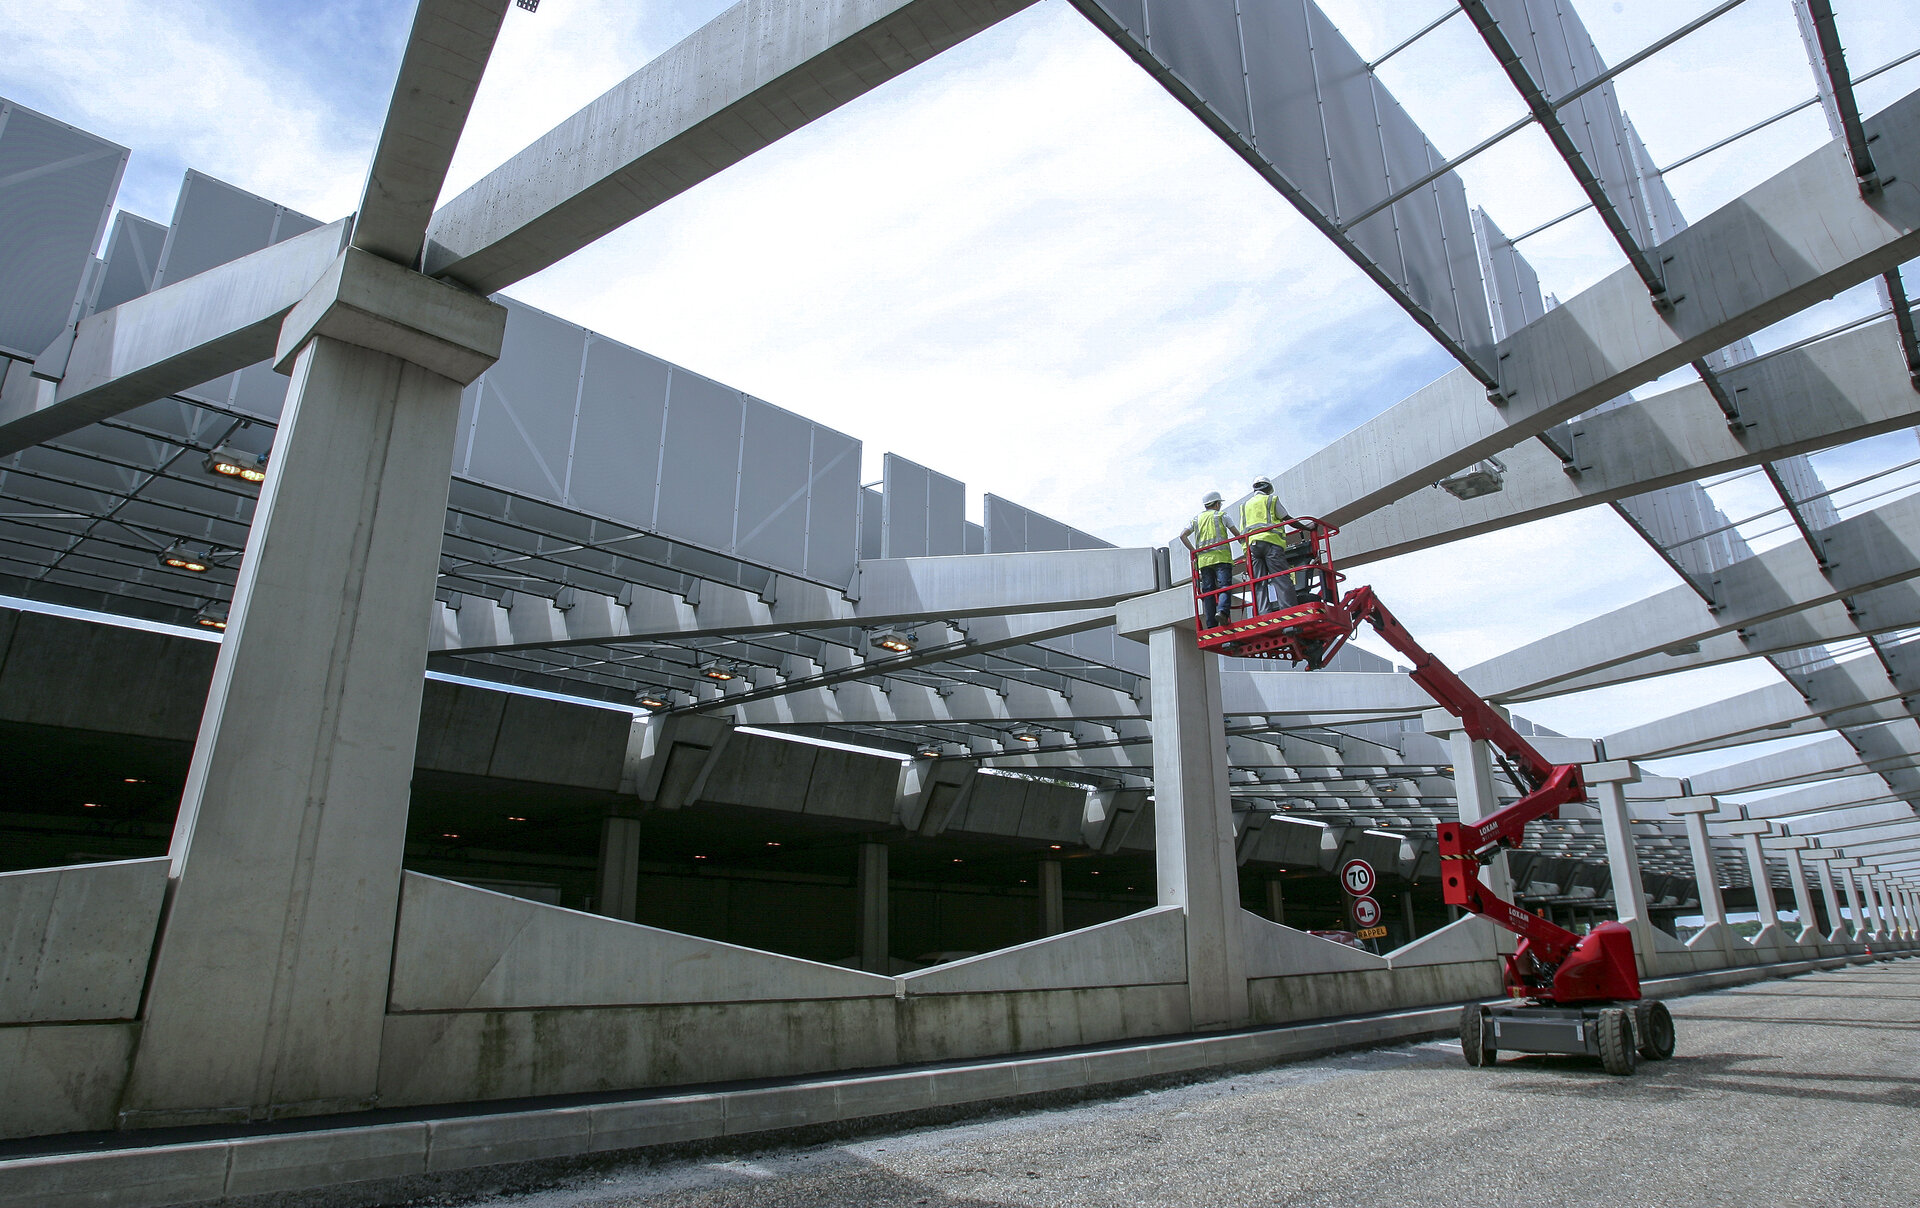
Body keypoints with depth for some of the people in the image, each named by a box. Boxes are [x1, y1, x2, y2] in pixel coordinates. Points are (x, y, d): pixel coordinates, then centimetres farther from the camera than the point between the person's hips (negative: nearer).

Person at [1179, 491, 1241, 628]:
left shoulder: (1197, 519, 21)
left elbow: (1183, 535, 10)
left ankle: (1211, 625, -7)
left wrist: (1194, 551, 10)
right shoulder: (1221, 515, 11)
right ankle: (1222, 611, -38)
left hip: (1203, 559, 3)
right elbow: (1237, 534, 11)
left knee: (1208, 591, 0)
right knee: (1225, 586, -12)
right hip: (1221, 556, -3)